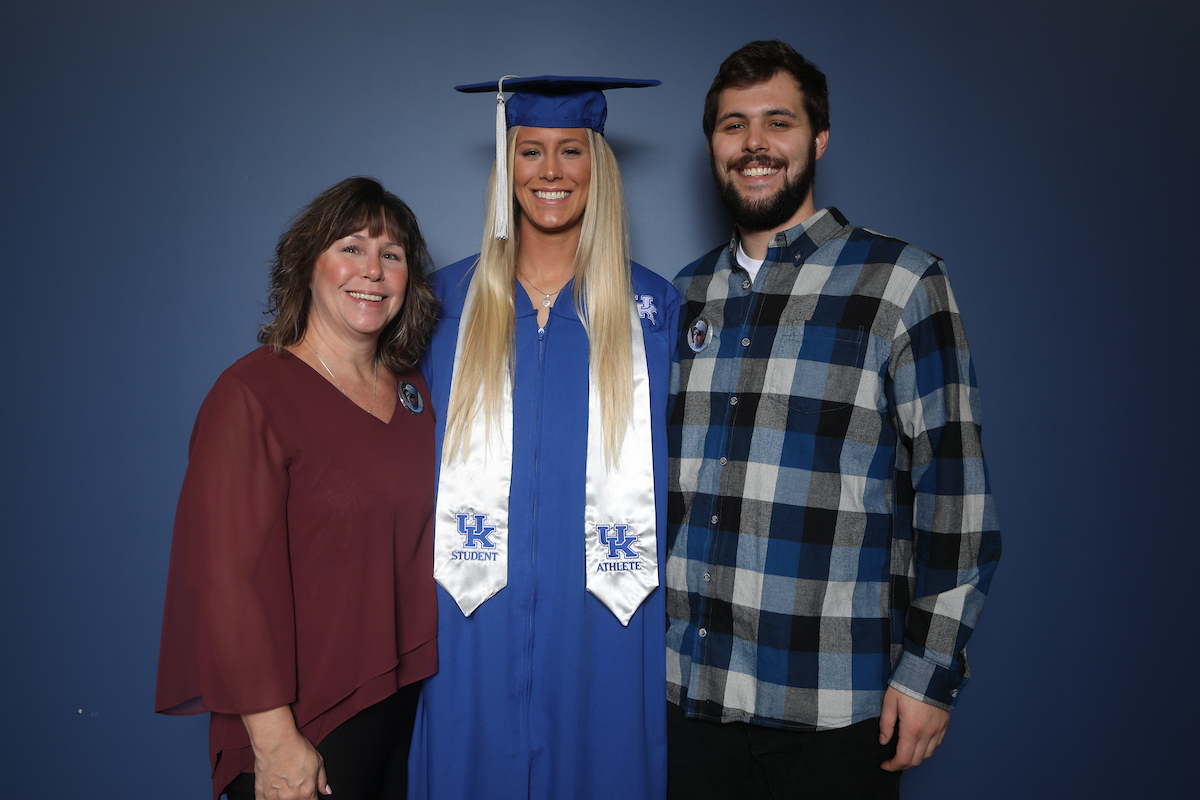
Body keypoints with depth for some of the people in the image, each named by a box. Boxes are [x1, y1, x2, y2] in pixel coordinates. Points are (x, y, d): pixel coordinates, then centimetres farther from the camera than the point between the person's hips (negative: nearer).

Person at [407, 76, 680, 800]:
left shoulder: (653, 309, 2)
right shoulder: (450, 301, 4)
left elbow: (674, 476, 5)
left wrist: (669, 614, -1)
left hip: (603, 628, 0)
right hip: (477, 630, 1)